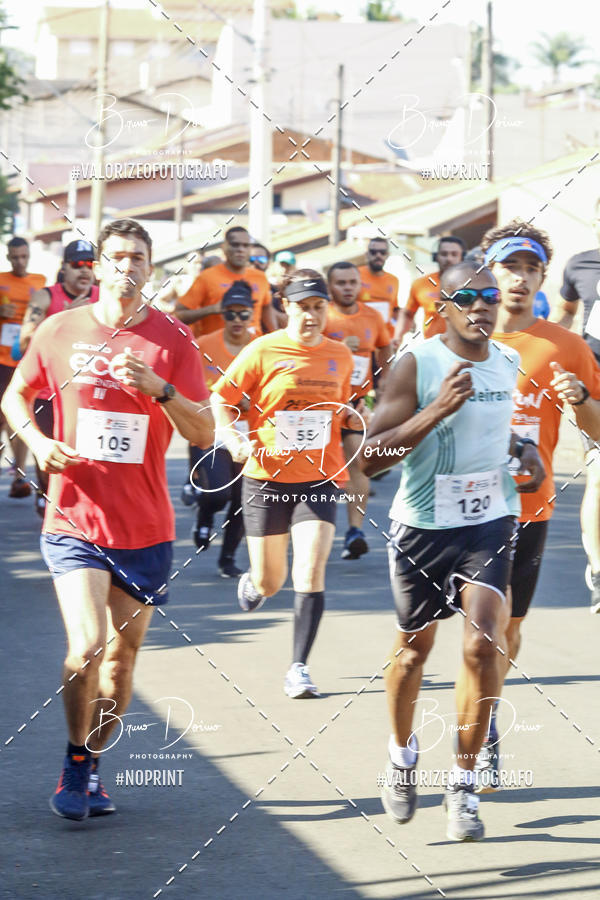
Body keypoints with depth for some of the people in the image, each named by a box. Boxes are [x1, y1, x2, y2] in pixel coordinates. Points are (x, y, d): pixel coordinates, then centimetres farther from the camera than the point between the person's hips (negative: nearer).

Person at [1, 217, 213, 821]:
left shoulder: (173, 341, 0)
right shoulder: (59, 332, 0)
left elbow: (204, 434, -4)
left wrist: (158, 388, -20)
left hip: (145, 528, 2)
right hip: (74, 520, -2)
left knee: (122, 655, 10)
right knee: (86, 646, -16)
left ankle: (93, 762, 29)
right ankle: (75, 766, 5)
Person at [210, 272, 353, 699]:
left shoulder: (341, 357, 7)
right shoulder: (263, 351, -5)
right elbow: (220, 399, 0)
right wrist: (235, 441, -14)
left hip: (320, 478, 1)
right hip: (267, 476, -1)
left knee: (311, 572, -15)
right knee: (270, 581, 8)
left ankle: (299, 667, -7)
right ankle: (253, 582, 47)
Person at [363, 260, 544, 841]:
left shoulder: (509, 364, 4)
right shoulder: (416, 366, -13)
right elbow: (369, 457, -19)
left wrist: (521, 447, 5)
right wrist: (436, 410, -28)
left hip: (489, 521, 2)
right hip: (422, 525, -2)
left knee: (483, 645, -14)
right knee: (414, 644, 14)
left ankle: (463, 783, -3)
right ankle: (402, 752, 40)